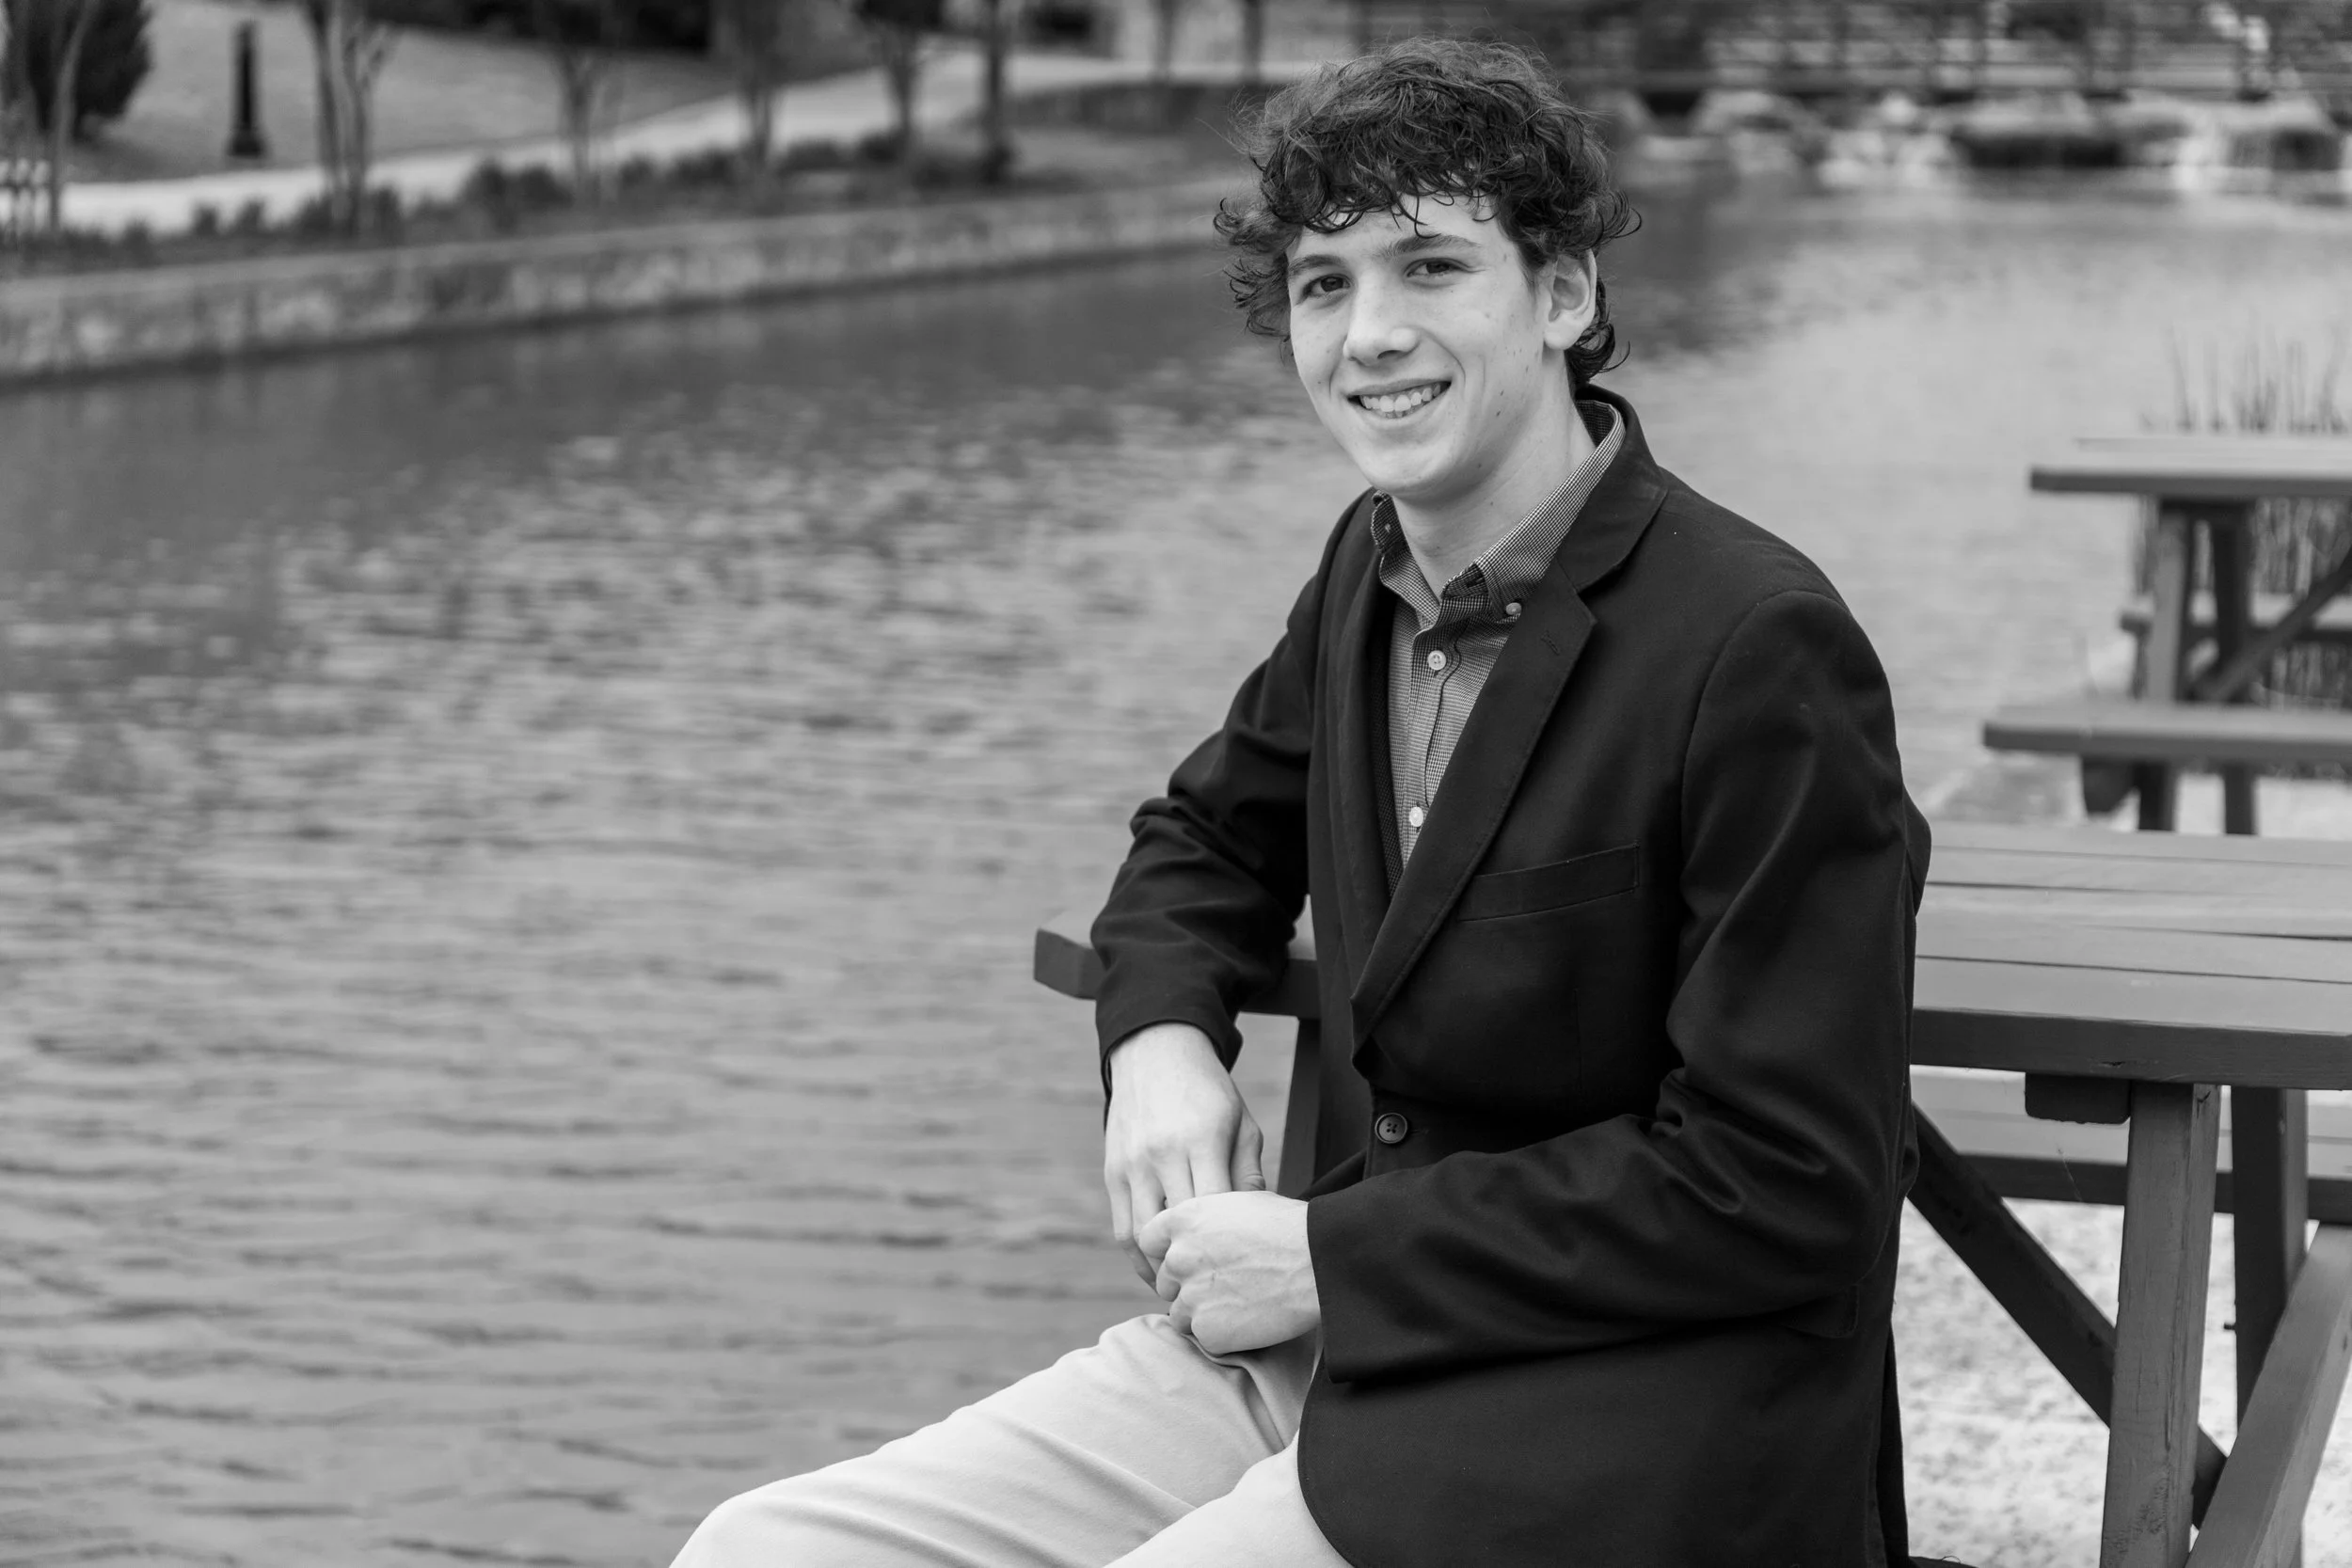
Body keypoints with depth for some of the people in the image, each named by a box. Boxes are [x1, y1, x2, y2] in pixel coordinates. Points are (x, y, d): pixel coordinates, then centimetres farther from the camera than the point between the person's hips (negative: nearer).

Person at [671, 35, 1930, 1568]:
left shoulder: (1761, 647, -15)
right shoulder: (1371, 572, 8)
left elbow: (1783, 1192, -16)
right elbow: (1212, 836, 28)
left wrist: (1338, 1254, -14)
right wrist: (1163, 1037, 4)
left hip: (1611, 1428, -7)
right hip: (1331, 1346, 8)